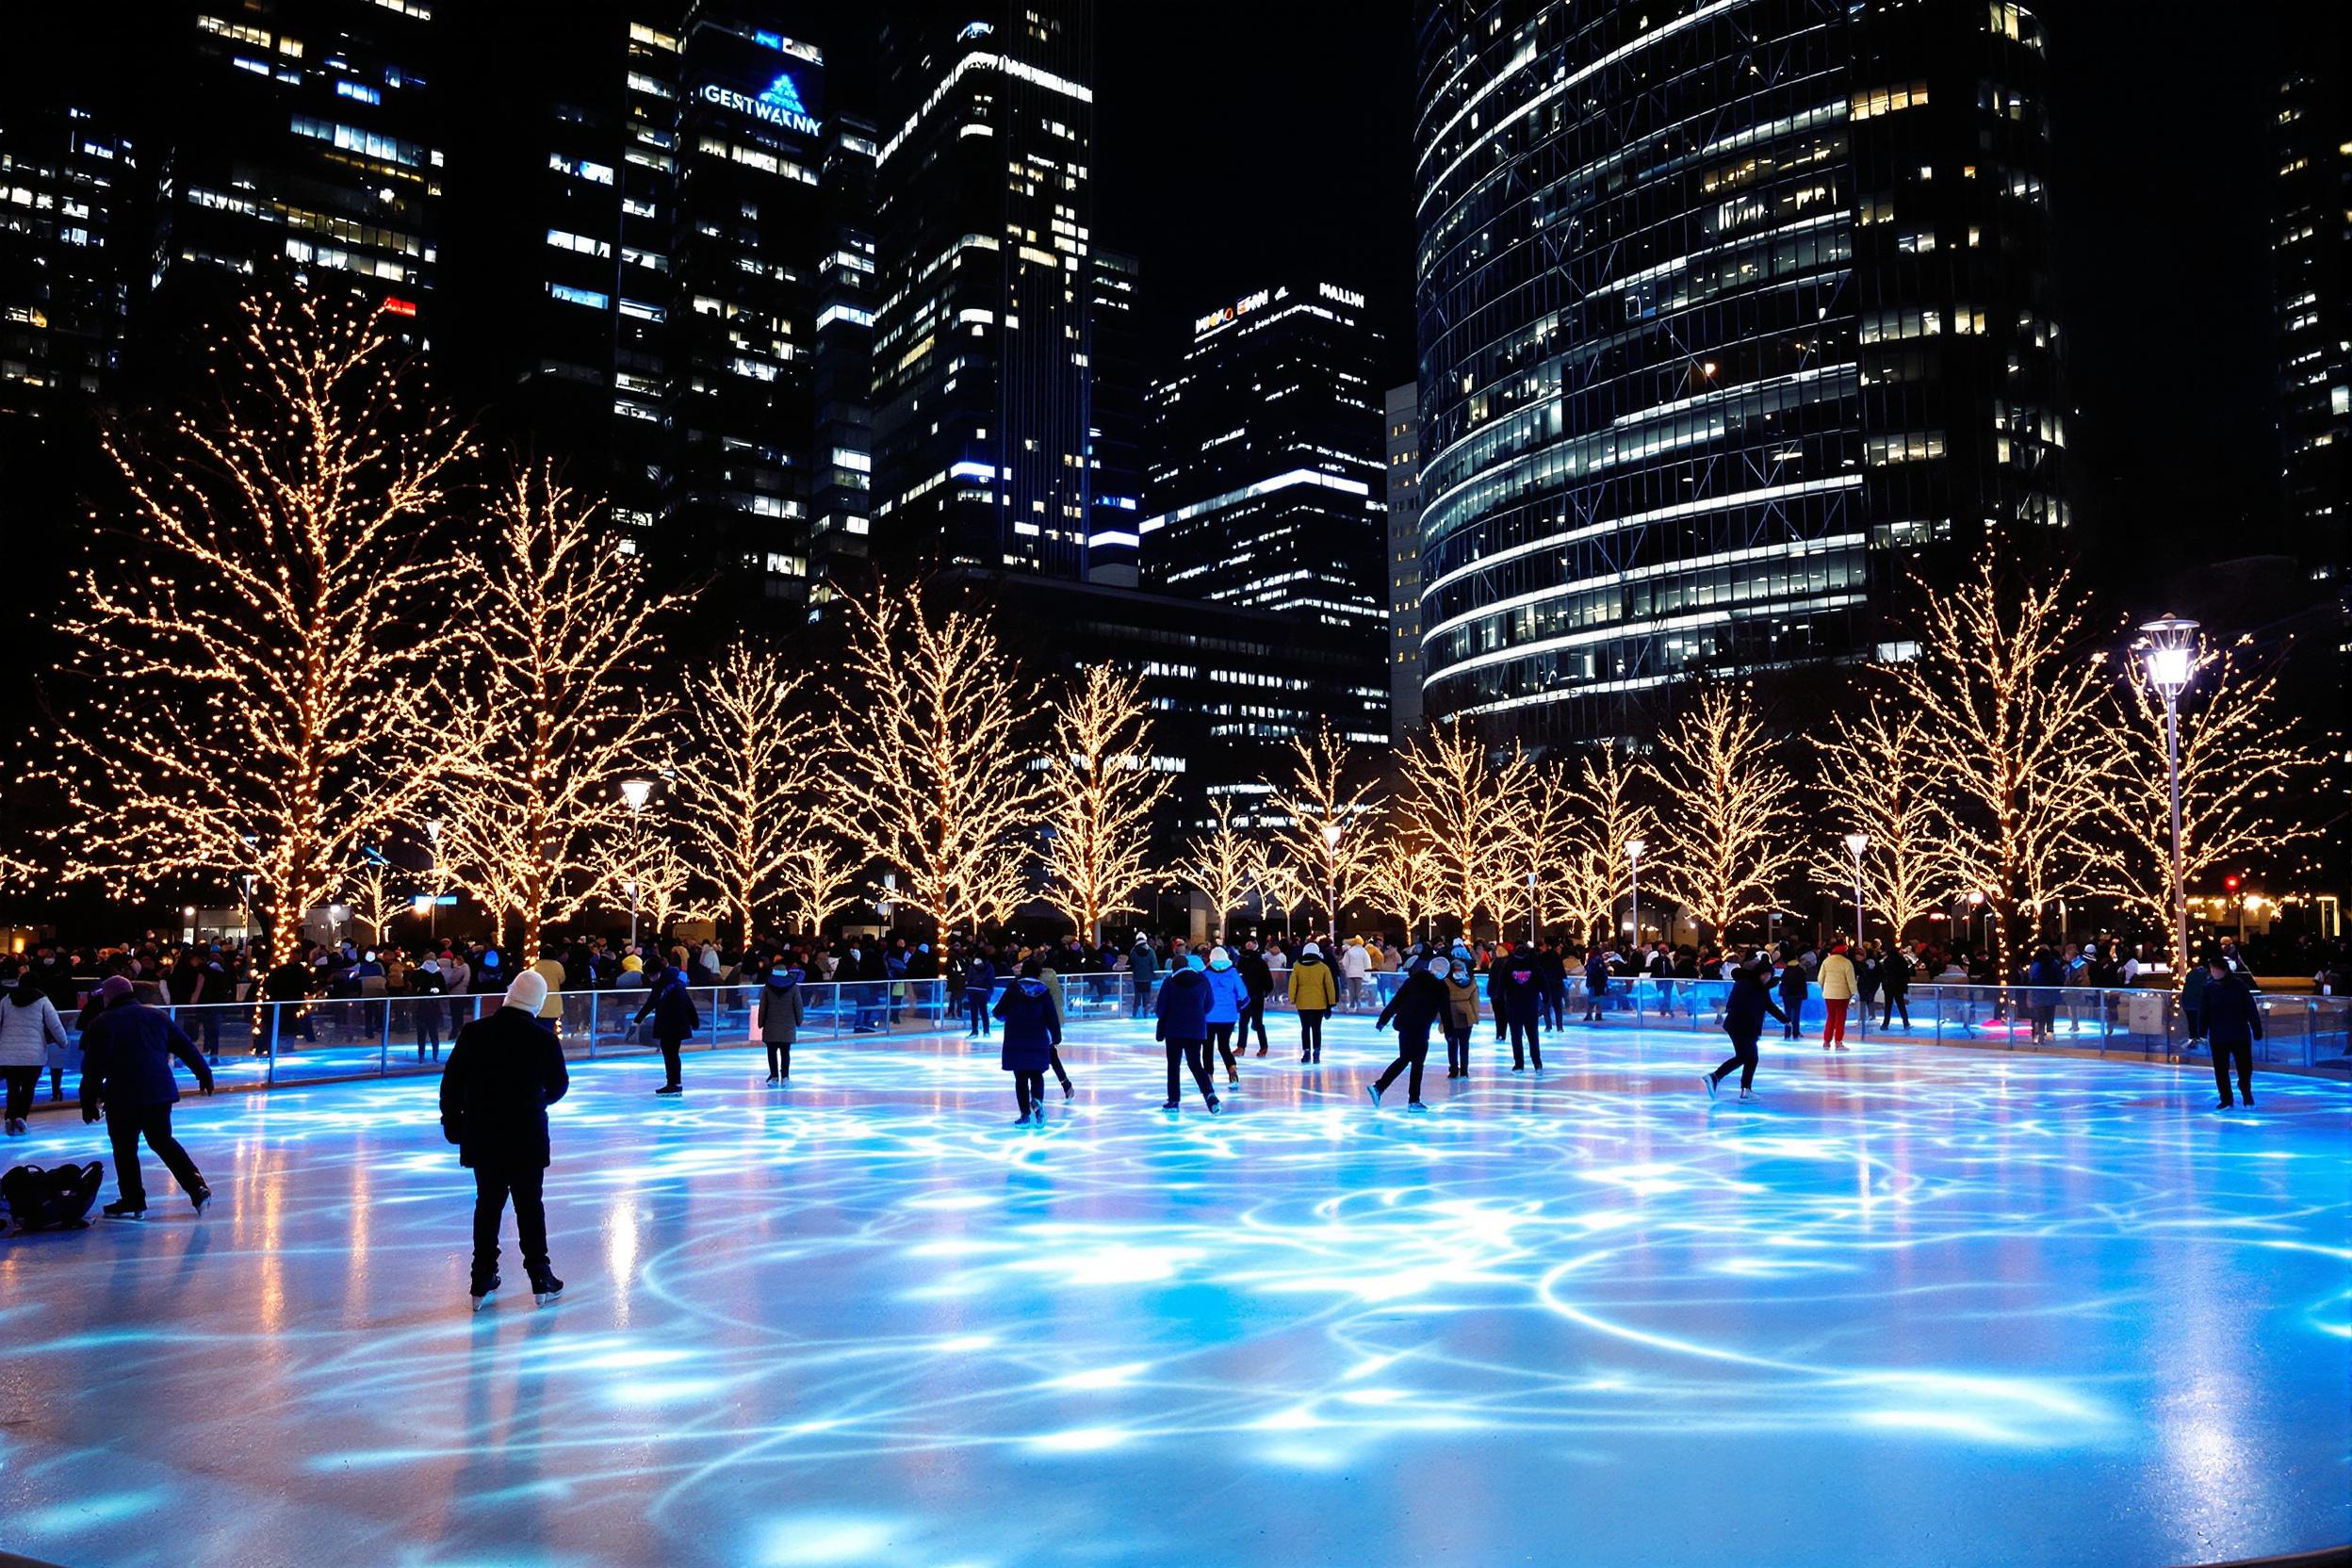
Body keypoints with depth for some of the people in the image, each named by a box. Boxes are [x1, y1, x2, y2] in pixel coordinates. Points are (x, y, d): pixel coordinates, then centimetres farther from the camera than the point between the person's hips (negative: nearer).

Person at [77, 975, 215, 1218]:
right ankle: (197, 1188, 9)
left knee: (125, 1149, 8)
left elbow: (93, 1067, -9)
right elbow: (186, 1047, 13)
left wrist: (89, 1100, -3)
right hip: (161, 1092, 6)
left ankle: (133, 1201, 13)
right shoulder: (156, 1016, 10)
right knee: (163, 1141, 17)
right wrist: (204, 1073, 22)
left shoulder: (101, 1024, -4)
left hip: (123, 1097, -5)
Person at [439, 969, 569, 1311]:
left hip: (482, 1135, 2)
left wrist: (452, 1120, 10)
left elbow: (452, 1081, -3)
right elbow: (559, 1084, 3)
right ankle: (540, 1277, 13)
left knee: (488, 1202, 13)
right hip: (527, 1135, -2)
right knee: (530, 1203, 8)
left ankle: (483, 1281, 17)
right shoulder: (545, 1039, -10)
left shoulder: (474, 1032, -6)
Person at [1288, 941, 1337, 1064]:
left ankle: (1306, 1052, 5)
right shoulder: (1323, 967, -2)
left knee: (1305, 1028, 9)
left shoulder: (1297, 967, -1)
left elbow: (1293, 984, -2)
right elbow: (1329, 985, 0)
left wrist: (1292, 1000, 4)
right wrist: (1332, 1001, 6)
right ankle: (1316, 1053, 3)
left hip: (1302, 1003, 0)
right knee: (1317, 1028, 7)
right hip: (1319, 1003, 0)